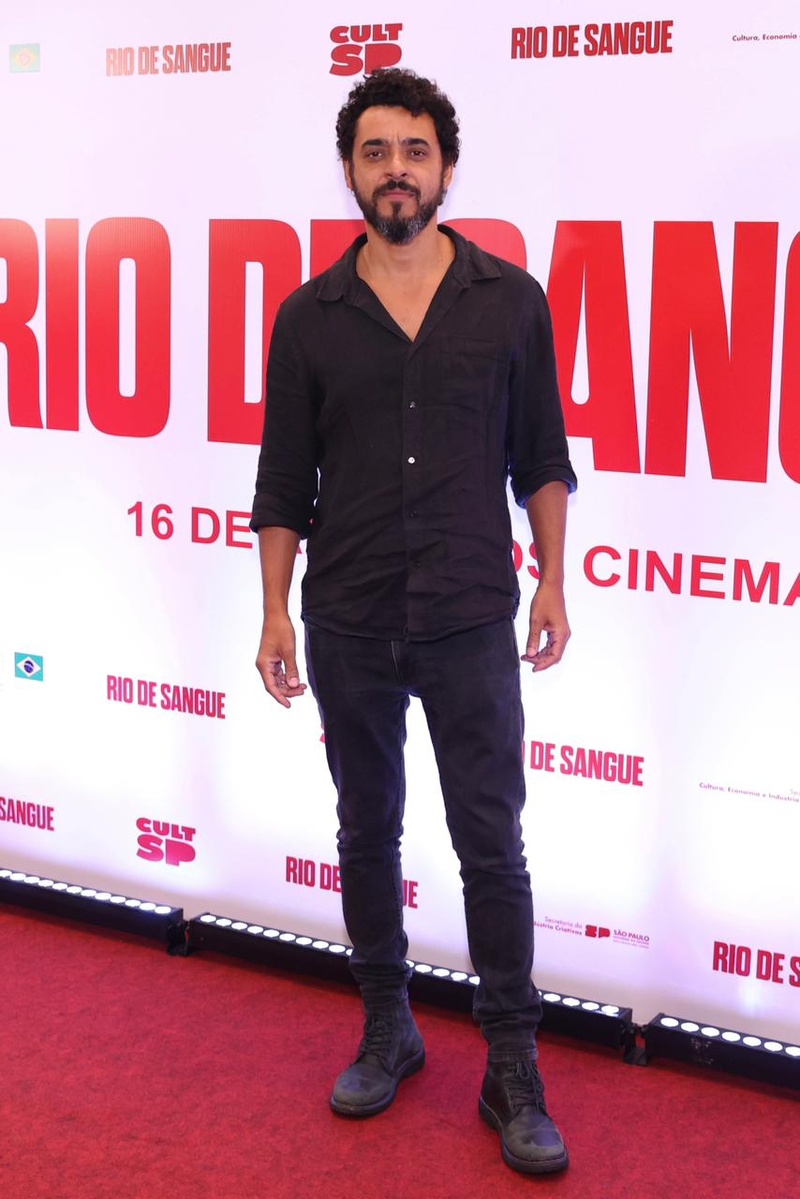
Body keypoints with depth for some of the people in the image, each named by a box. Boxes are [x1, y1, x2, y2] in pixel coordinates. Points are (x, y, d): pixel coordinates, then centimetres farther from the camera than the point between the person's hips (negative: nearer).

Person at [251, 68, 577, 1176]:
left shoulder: (510, 300, 0)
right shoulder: (312, 315, 2)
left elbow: (541, 458, 7)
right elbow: (284, 481, 5)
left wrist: (552, 579, 1)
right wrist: (275, 612, 1)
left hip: (471, 625, -1)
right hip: (348, 627, 2)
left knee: (492, 844, 1)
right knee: (367, 833, 13)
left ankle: (514, 1074, 12)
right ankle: (388, 1033, 30)